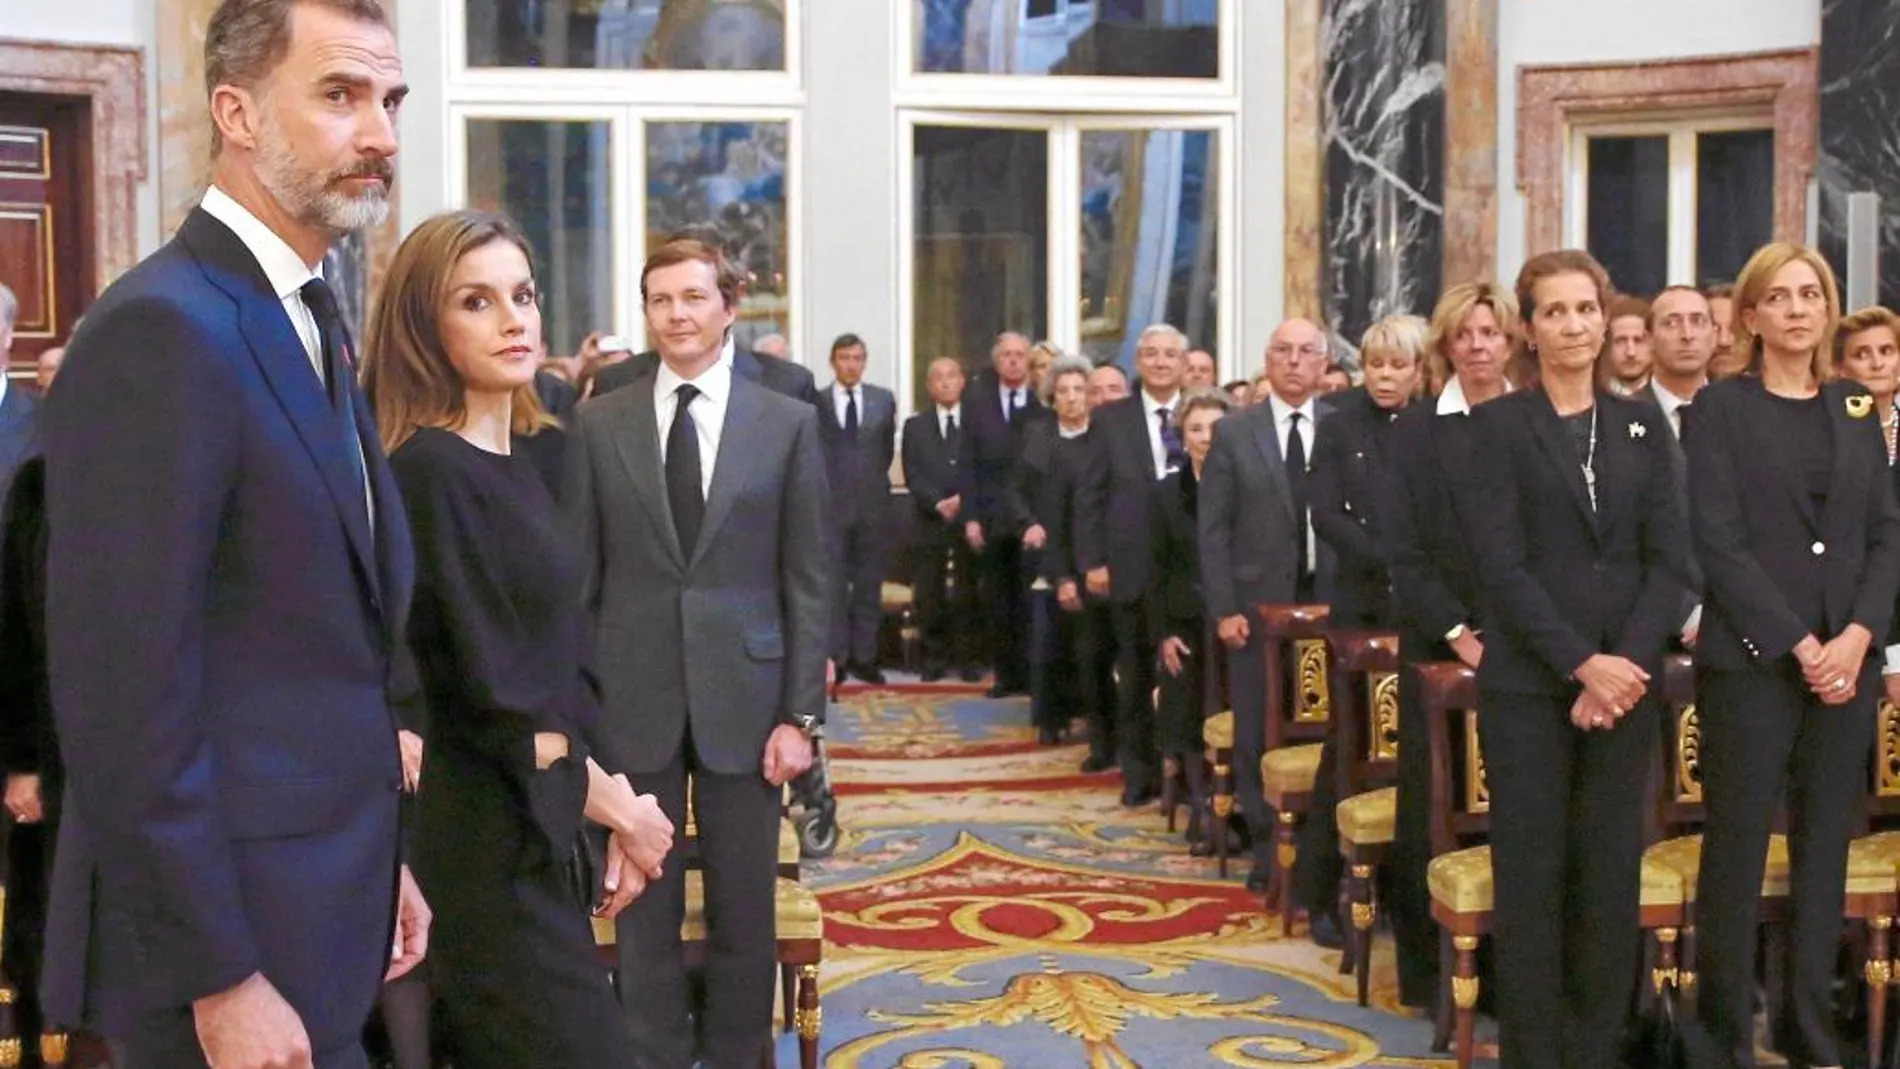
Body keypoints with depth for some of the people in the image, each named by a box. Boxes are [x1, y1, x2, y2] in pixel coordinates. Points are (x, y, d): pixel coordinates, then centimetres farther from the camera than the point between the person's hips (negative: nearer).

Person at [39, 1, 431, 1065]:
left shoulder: (312, 319, 11)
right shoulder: (162, 329, -18)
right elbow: (126, 688, -21)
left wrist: (373, 858, 13)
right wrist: (218, 977, -20)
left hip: (314, 911, 9)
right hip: (226, 934, -9)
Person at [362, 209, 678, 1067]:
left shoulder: (517, 467, 10)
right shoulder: (429, 469, -17)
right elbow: (488, 695, -19)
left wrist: (614, 804, 7)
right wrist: (615, 805, -9)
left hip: (526, 833, 9)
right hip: (481, 847, -8)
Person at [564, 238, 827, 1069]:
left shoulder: (788, 423, 1)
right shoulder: (599, 424, 4)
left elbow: (808, 580, 1)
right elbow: (580, 576, 5)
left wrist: (801, 713, -4)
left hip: (742, 693, 0)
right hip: (634, 695, 1)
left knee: (744, 906, 9)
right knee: (644, 905, 9)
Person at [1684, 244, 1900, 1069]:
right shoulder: (1719, 407, -1)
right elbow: (1718, 542, -9)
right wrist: (1800, 644, -14)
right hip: (1752, 659, -4)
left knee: (1825, 851, 9)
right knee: (1736, 852, 0)